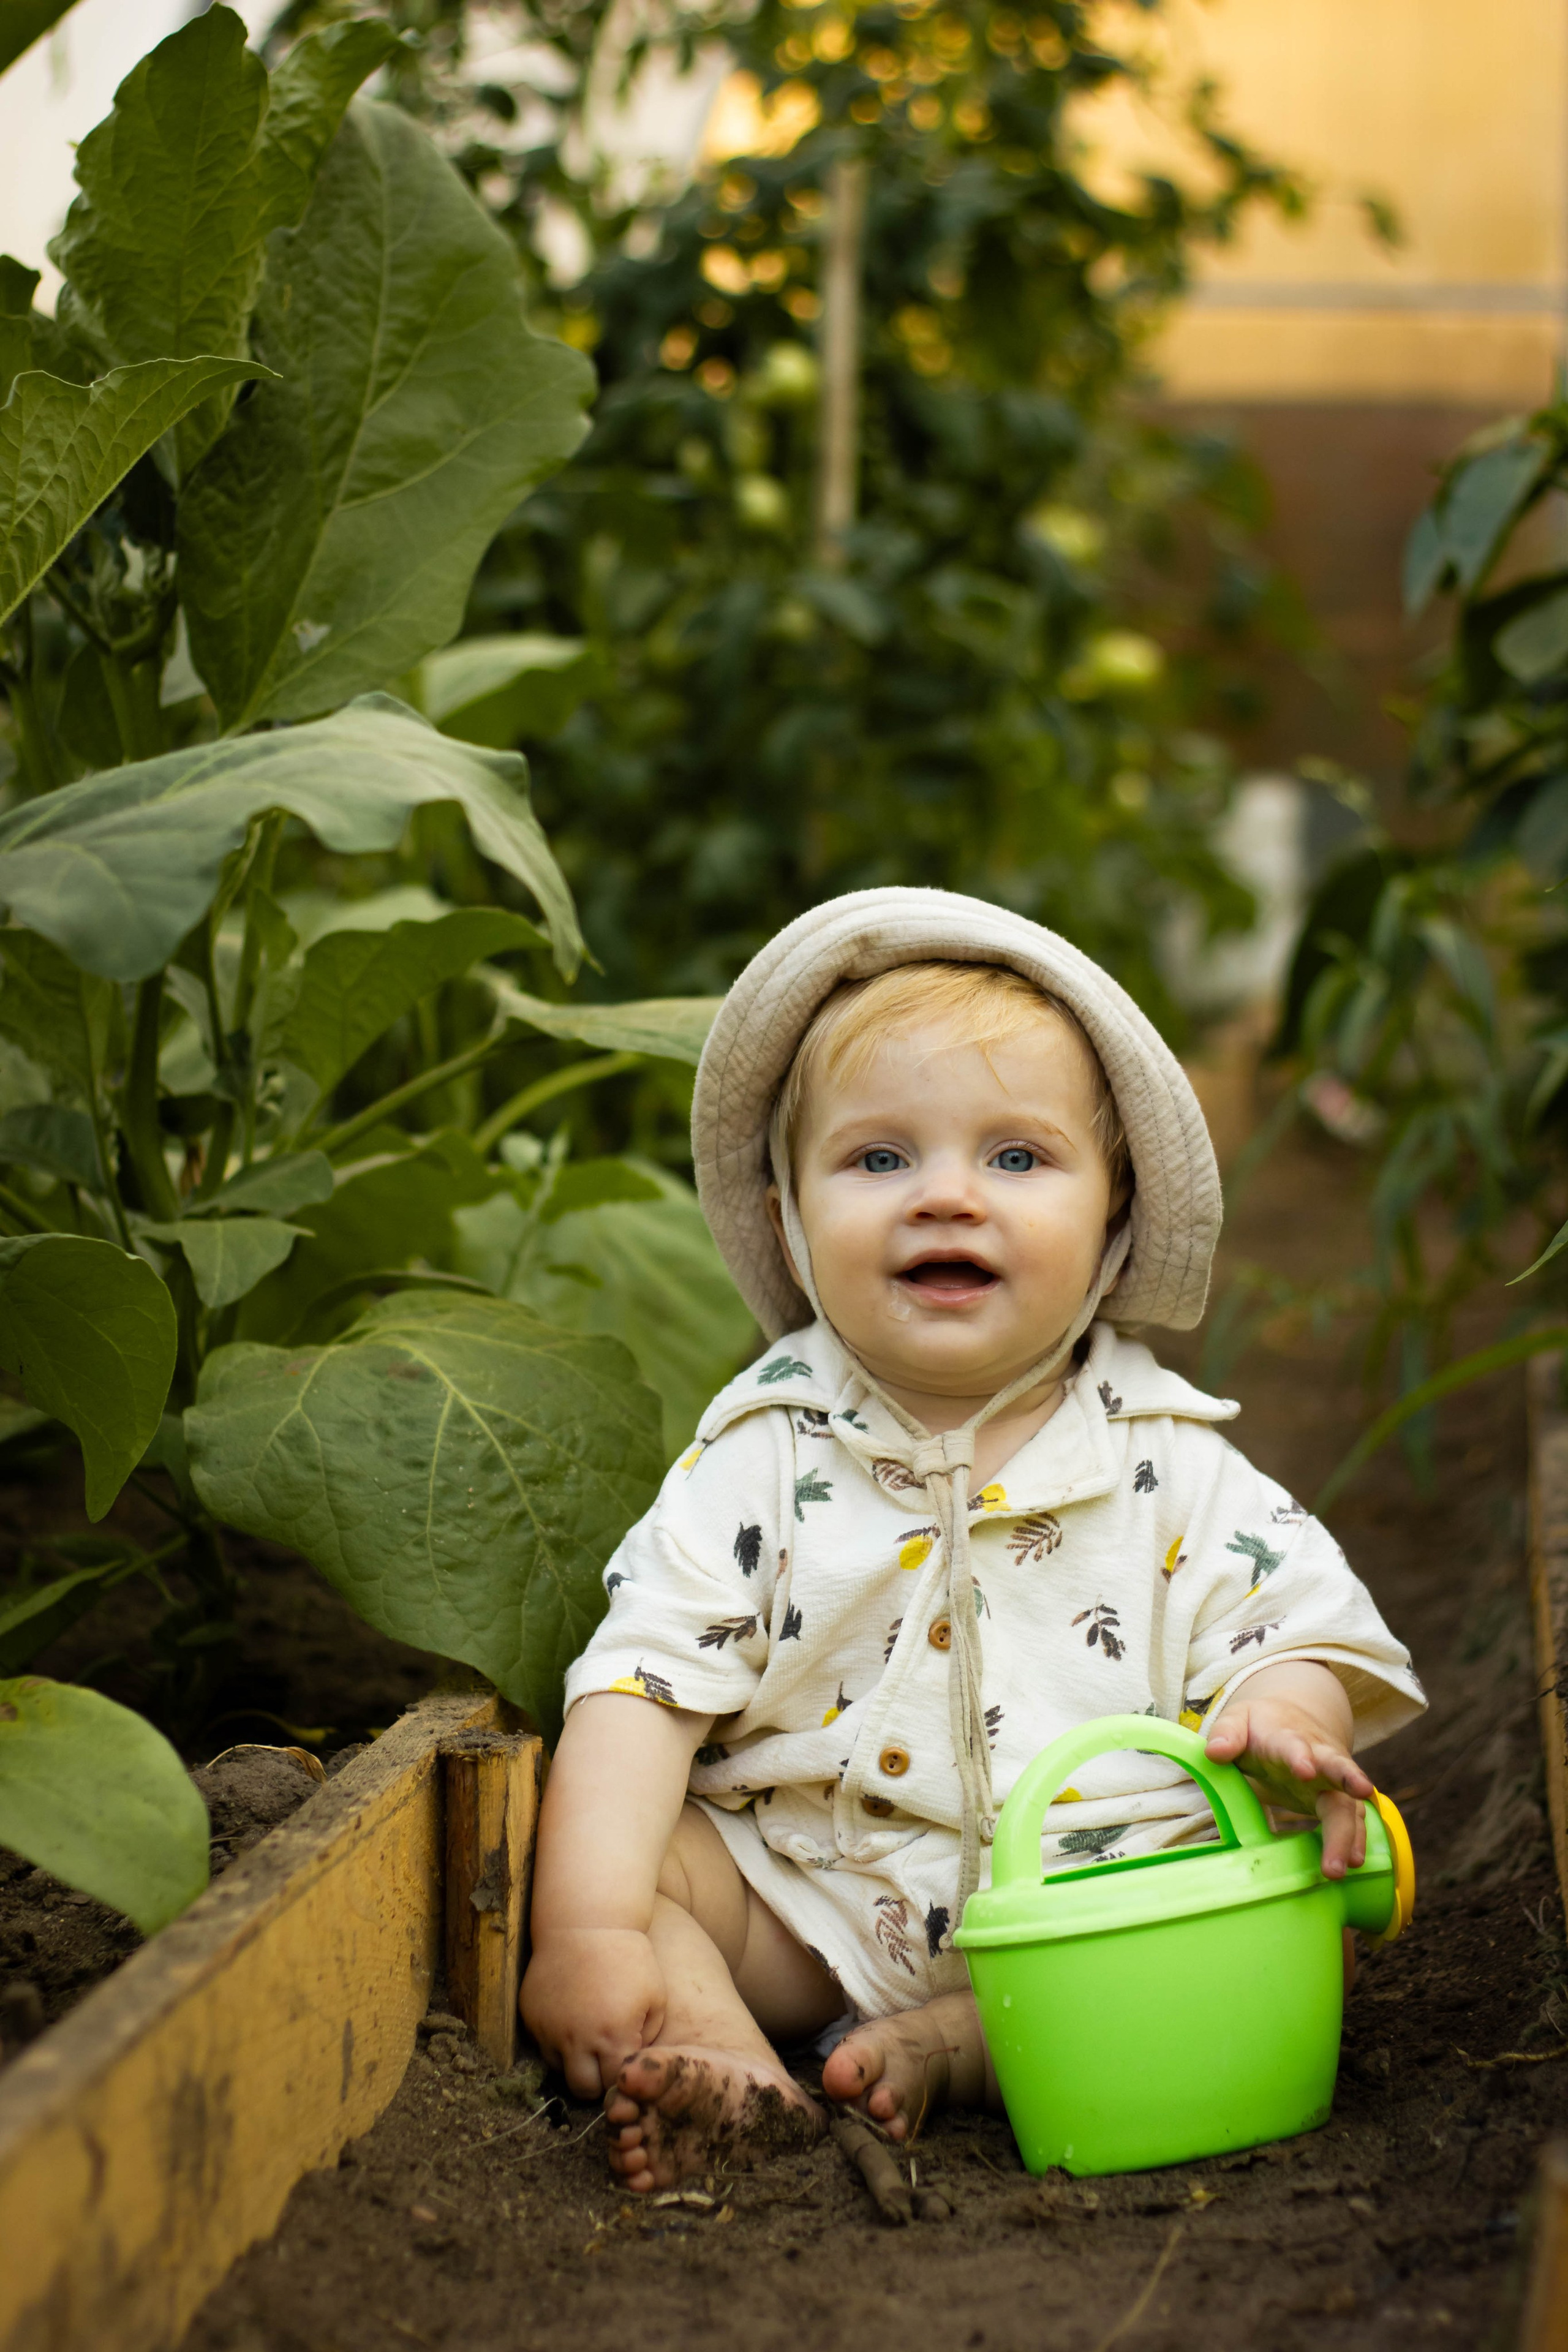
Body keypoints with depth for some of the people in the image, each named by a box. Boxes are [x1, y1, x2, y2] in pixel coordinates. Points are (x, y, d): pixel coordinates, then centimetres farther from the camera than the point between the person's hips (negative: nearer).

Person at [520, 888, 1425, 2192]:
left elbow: (1304, 1633, 0)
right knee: (536, 1863, -19)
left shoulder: (1173, 1462, 2)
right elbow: (639, 1691, -7)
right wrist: (590, 1930, -22)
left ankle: (939, 2056, -27)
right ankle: (739, 2083, -40)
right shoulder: (762, 1458, 0)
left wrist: (1283, 1720, -26)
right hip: (800, 1917, 0)